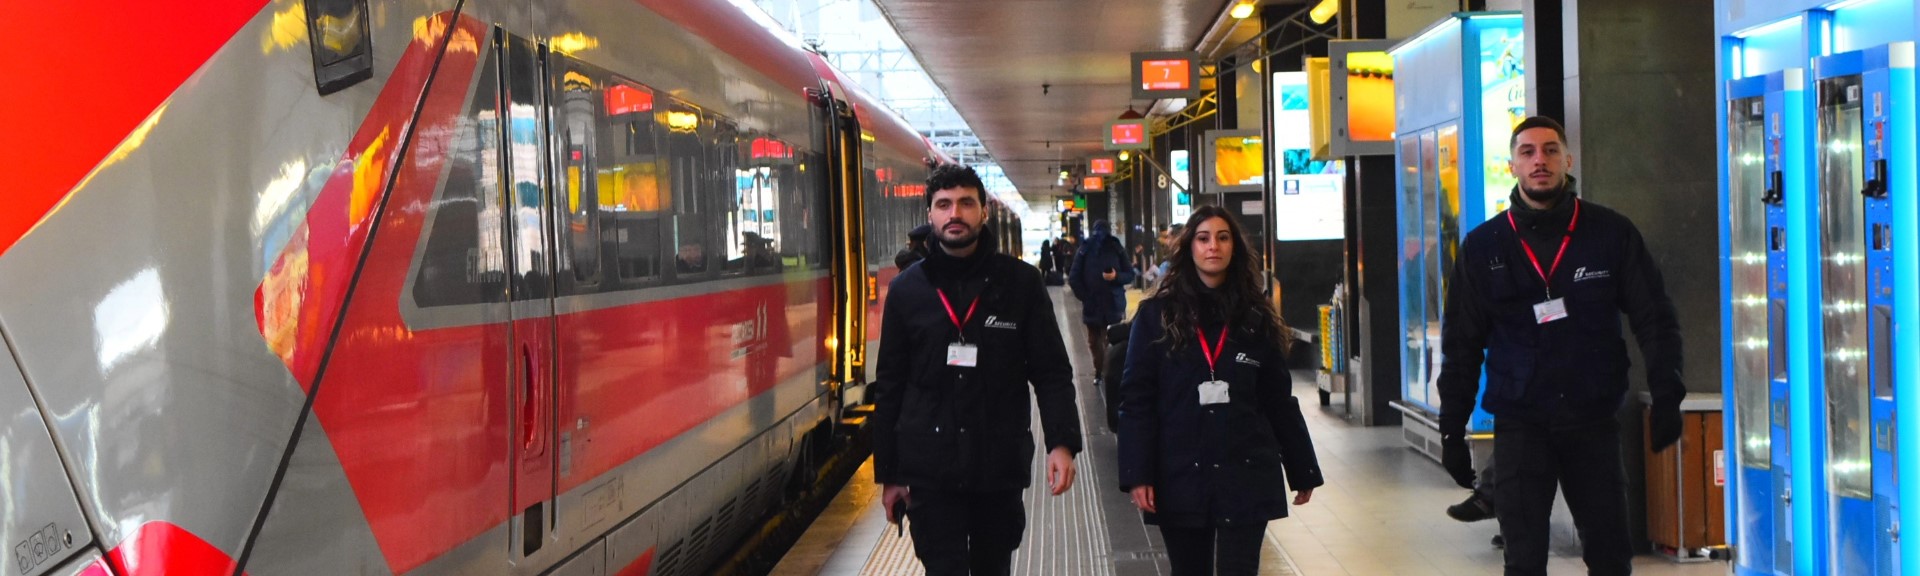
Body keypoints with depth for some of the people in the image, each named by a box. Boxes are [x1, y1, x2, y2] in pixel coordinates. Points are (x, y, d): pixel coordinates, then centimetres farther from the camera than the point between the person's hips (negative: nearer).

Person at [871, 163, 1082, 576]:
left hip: (1001, 466, 0)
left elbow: (1052, 372, 0)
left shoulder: (1021, 283, 0)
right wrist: (888, 473, 6)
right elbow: (890, 387, 7)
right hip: (930, 471, 0)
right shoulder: (906, 290, 4)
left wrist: (1062, 442, -15)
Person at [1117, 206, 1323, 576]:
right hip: (1180, 479, 0)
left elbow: (1280, 402, 11)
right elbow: (1136, 400, -3)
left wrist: (1302, 471, 12)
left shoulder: (1256, 318, 7)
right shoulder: (1156, 315, 1)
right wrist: (1137, 474, -11)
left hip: (1246, 478, 1)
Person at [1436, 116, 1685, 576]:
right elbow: (1461, 344, 7)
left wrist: (1666, 397, -9)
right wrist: (1451, 429, 4)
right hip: (1519, 423, 0)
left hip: (1594, 420, 1)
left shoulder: (1611, 233, 1)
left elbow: (1656, 321, 3)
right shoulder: (1483, 247, 3)